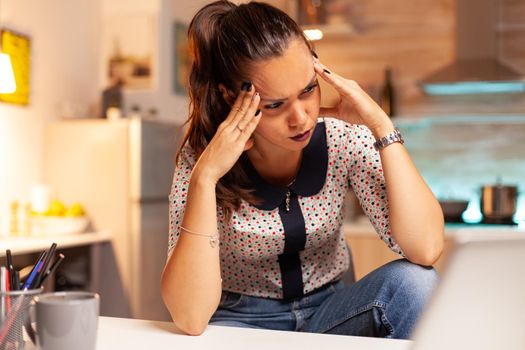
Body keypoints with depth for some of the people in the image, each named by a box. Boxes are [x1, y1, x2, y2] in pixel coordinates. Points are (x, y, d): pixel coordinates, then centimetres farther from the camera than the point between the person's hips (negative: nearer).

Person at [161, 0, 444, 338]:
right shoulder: (202, 159, -19)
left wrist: (381, 125, -27)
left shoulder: (343, 135, -15)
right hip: (243, 319, -2)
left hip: (329, 309, 3)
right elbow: (190, 319, -28)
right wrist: (205, 177, -34)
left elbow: (426, 249, -24)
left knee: (414, 282, -25)